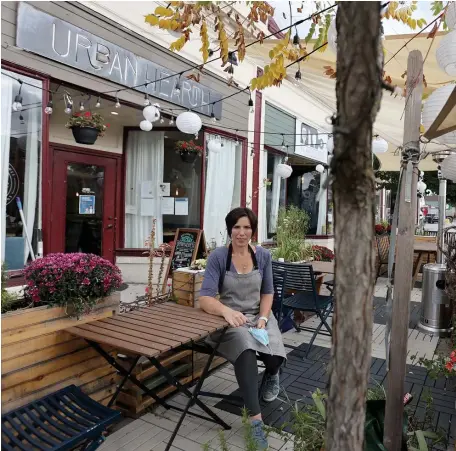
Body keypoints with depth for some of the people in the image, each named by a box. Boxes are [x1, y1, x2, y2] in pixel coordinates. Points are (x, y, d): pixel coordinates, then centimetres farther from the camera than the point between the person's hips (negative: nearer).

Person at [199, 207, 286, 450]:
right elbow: (205, 298, -17)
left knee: (275, 357, -23)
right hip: (230, 320, -3)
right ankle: (255, 418, -26)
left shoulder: (263, 255, 1)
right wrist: (226, 311, -37)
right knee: (245, 347, -35)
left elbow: (267, 292, 8)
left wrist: (263, 318, -11)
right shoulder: (218, 256, -10)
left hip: (259, 315, 3)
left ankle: (271, 374, 17)